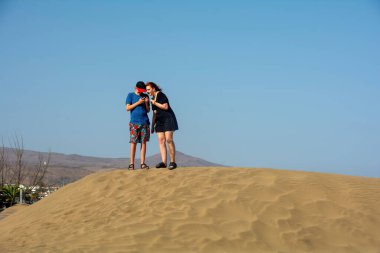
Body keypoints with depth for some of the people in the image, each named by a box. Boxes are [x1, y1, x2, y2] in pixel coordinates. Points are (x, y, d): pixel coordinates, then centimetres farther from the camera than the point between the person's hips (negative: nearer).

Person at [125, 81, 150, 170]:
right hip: (134, 122, -3)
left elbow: (148, 110, 14)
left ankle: (143, 163, 1)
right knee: (133, 143, -6)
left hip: (145, 122, 3)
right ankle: (131, 163, -4)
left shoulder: (145, 96, 14)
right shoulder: (130, 95, 6)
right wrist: (138, 102, -11)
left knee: (143, 142, 0)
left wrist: (146, 103, -5)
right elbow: (127, 108, -3)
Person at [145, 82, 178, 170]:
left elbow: (165, 107, -19)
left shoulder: (161, 95, -8)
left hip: (168, 119, -8)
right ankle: (164, 162, -7)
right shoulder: (153, 98, 16)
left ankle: (173, 162, -11)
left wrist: (155, 103, -12)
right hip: (159, 121, 8)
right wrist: (152, 125, 16)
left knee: (169, 139, -14)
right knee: (161, 140, -2)